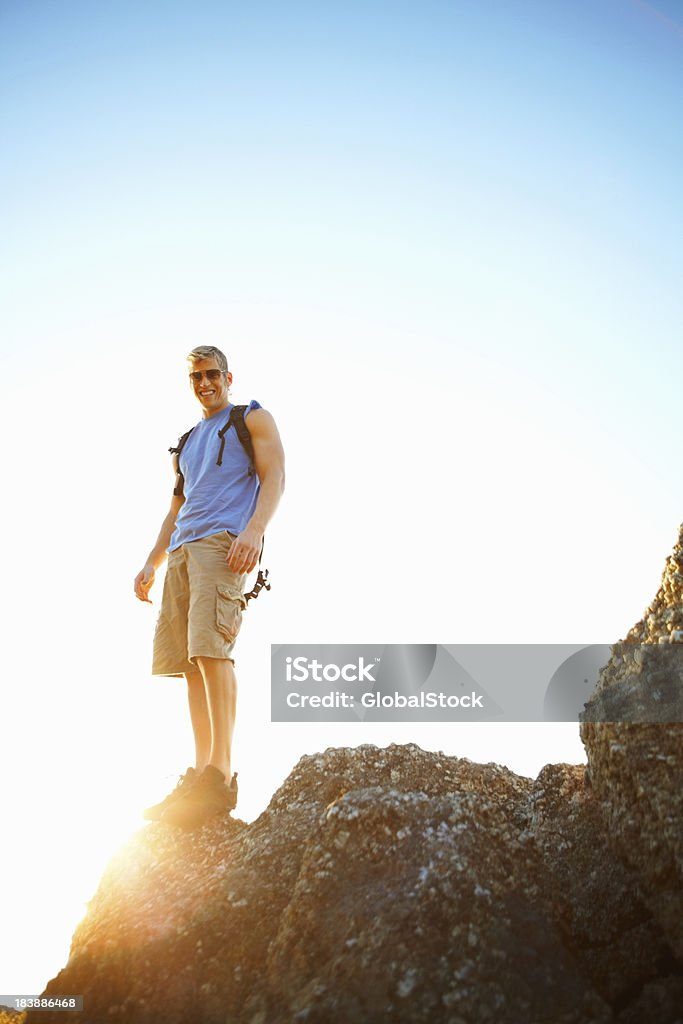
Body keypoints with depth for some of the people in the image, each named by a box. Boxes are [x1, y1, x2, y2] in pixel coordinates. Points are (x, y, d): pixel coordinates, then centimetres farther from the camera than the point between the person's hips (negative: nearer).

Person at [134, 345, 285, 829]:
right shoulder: (189, 440, 30)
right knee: (191, 660, -1)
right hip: (184, 550, 8)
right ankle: (200, 775, -1)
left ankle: (221, 776, -25)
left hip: (225, 540, -7)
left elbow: (274, 476, -3)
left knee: (210, 647, -22)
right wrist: (152, 563, 19)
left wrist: (254, 530, -20)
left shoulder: (253, 419, 11)